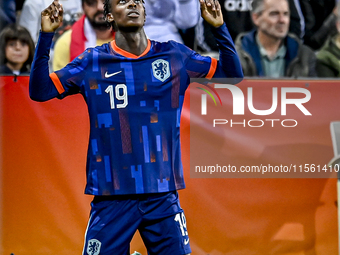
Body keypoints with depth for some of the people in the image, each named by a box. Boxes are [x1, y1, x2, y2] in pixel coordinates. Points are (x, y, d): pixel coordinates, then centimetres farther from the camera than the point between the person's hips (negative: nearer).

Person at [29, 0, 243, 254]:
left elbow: (233, 76, 8)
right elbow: (40, 90, -1)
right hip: (111, 196, -1)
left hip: (163, 194, 1)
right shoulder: (92, 62, 3)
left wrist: (219, 28, -5)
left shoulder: (175, 56, 6)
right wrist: (46, 36, -11)